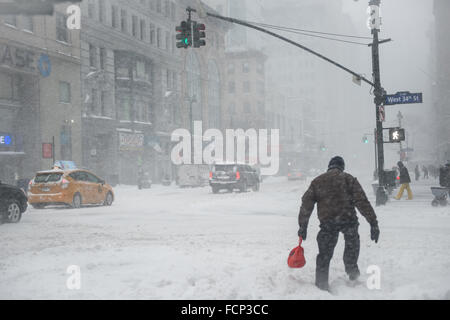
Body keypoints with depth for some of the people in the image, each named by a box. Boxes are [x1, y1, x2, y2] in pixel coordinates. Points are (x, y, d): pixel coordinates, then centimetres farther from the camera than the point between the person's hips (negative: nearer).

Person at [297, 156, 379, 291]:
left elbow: (306, 204, 10)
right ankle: (352, 270, 38)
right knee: (352, 243, 29)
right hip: (348, 219, -1)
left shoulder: (317, 181, 15)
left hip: (327, 223, 1)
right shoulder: (348, 179, 7)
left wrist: (303, 226, 15)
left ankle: (321, 285, 14)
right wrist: (373, 223, -2)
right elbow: (362, 201, -1)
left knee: (324, 253, 13)